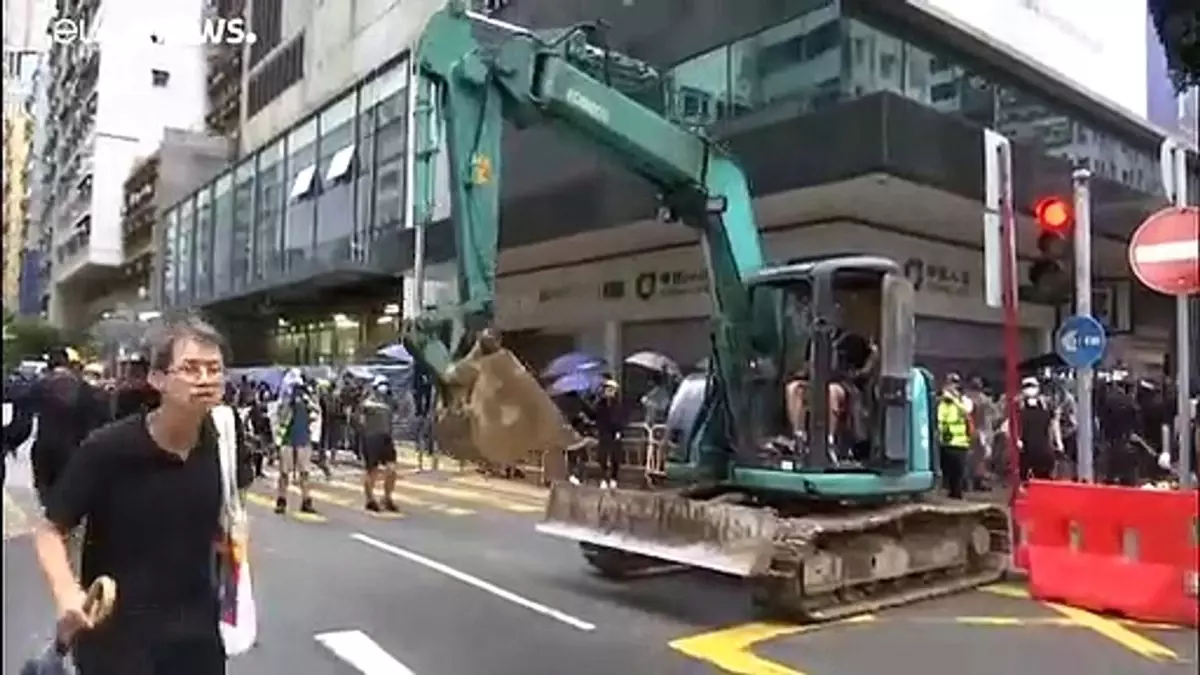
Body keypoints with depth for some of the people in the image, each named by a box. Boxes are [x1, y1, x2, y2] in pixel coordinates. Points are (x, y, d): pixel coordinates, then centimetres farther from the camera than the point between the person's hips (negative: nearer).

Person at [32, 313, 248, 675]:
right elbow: (50, 529, -10)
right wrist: (65, 592, -25)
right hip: (114, 635, -3)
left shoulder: (222, 444, -8)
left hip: (196, 631, 4)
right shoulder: (106, 449, -19)